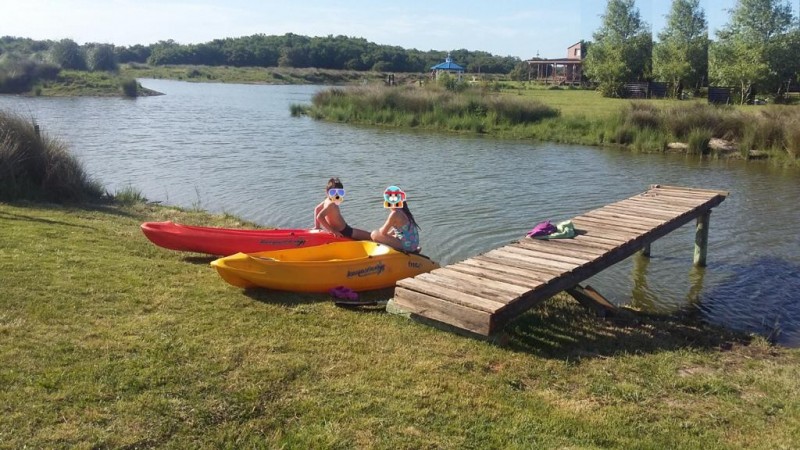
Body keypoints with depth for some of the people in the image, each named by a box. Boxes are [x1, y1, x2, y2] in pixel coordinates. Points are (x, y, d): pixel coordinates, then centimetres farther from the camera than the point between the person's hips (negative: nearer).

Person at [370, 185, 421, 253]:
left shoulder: (395, 214, -18)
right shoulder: (404, 211, 8)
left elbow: (383, 232, -11)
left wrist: (379, 230, 10)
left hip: (406, 245, -9)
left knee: (374, 234, -9)